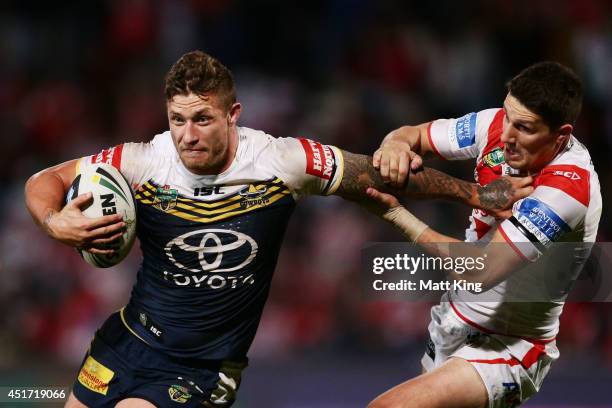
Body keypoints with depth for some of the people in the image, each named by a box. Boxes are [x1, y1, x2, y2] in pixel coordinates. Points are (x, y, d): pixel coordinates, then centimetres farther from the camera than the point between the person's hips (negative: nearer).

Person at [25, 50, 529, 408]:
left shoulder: (281, 163, -16)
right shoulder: (143, 164, -13)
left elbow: (379, 174, -5)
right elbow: (45, 180, -1)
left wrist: (475, 193, -2)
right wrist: (55, 222, -24)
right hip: (128, 340, 3)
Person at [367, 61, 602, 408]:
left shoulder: (568, 187, -29)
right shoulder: (497, 125, -8)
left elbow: (480, 272, -32)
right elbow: (414, 135, 4)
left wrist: (397, 214, -27)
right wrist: (395, 146, -21)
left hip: (508, 349, -8)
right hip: (450, 322, 8)